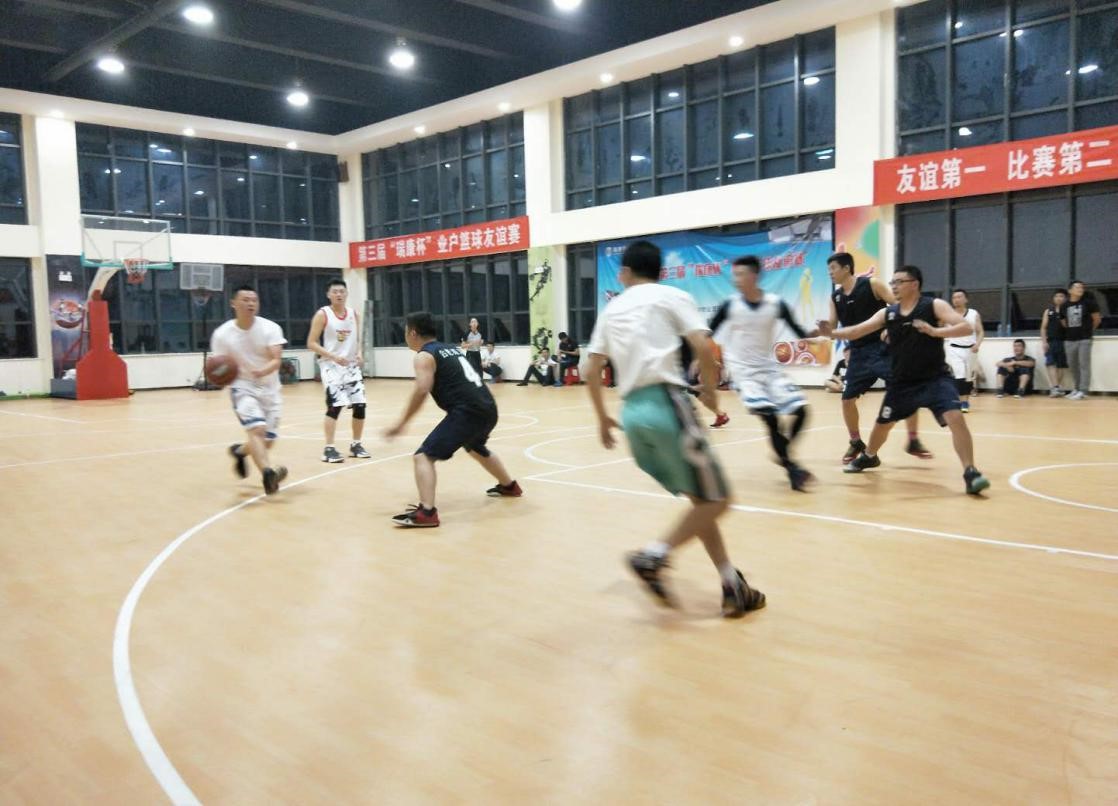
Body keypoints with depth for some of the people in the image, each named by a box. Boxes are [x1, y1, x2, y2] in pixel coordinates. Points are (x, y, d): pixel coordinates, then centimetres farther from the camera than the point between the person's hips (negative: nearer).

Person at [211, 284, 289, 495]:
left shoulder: (270, 328, -10)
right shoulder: (222, 334, -9)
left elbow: (277, 360, -21)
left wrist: (263, 371, -42)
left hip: (269, 389, 3)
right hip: (243, 387, -3)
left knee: (267, 442, 10)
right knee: (257, 429, -29)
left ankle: (239, 450, 41)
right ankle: (268, 474, -40)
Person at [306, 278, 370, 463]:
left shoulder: (354, 314, 7)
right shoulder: (322, 315, -8)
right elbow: (311, 343, -10)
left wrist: (359, 354, -4)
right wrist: (333, 356, -21)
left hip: (351, 365, 5)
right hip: (331, 365, -5)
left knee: (360, 405, 3)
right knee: (335, 405, -14)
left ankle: (356, 445, 18)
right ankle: (329, 449, -6)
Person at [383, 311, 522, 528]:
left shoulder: (424, 356, -2)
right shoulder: (452, 348, 22)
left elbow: (422, 390, -16)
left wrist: (401, 424, -13)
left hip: (468, 412, -9)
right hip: (488, 408, 9)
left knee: (424, 457, -8)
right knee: (476, 448, 37)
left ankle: (426, 513, -23)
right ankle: (509, 486, 55)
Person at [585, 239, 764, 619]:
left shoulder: (611, 309, 20)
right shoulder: (671, 296, 6)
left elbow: (592, 371, 16)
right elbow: (702, 347, -8)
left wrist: (602, 418, 27)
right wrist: (710, 389, 9)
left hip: (632, 412, 6)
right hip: (664, 403, -6)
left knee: (702, 499, 15)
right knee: (716, 500, 2)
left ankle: (733, 588, 14)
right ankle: (652, 557, -9)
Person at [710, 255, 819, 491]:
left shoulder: (776, 304, -6)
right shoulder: (729, 306, -10)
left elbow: (799, 332, -2)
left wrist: (815, 333, -22)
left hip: (770, 368, 3)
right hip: (743, 371, -3)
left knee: (800, 410, -4)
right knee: (769, 416, -18)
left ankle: (783, 454, 20)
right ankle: (790, 467, -3)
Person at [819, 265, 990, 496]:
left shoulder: (934, 306, -10)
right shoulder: (887, 313, 2)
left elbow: (965, 327, -19)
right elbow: (857, 331, 1)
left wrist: (935, 331, -34)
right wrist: (831, 333, -15)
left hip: (935, 378, -4)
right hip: (902, 381, 5)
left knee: (955, 419, -23)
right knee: (883, 423, 18)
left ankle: (970, 472, -14)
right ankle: (868, 457, 46)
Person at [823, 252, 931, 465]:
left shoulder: (871, 284, -8)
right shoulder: (835, 297, 7)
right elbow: (831, 327, 8)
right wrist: (821, 329, -13)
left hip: (882, 348, -5)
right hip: (859, 352, 5)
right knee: (847, 398, 2)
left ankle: (913, 441, 5)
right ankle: (856, 442, 21)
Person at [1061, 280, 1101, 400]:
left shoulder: (1088, 302, -4)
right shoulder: (1064, 306, 4)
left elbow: (1097, 319, 5)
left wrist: (1088, 330, 14)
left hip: (1084, 339, -4)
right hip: (1069, 340, 4)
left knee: (1084, 365, -7)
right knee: (1072, 364, 10)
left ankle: (1083, 391, -8)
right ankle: (1077, 388, 22)